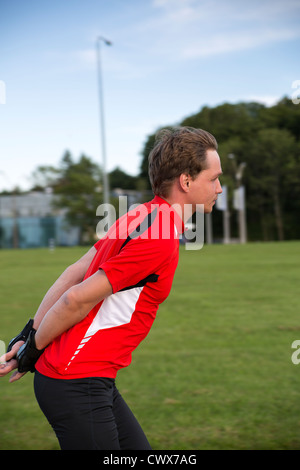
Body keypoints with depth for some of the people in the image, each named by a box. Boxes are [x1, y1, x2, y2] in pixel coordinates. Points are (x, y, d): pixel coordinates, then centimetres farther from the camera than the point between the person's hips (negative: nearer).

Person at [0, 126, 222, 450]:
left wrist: (30, 334, 10)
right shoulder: (159, 240, -21)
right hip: (77, 384, -9)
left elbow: (73, 273, 10)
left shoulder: (142, 216, 9)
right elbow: (77, 299, -19)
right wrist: (33, 350, -5)